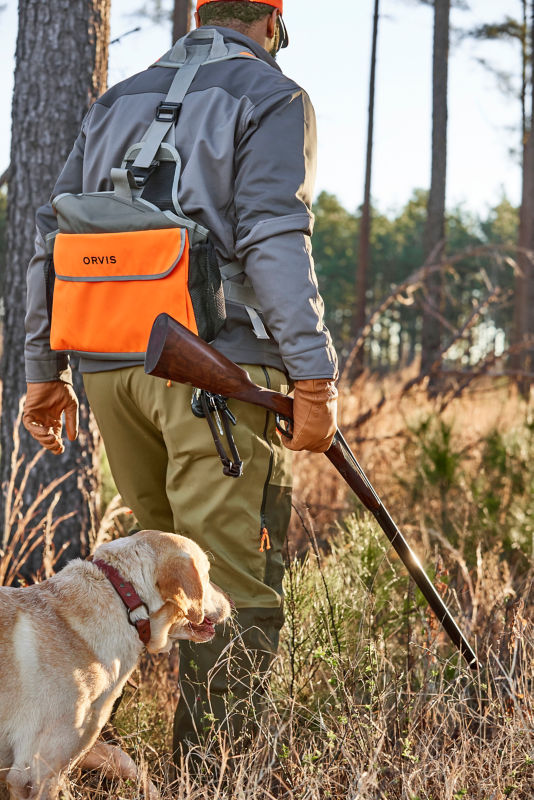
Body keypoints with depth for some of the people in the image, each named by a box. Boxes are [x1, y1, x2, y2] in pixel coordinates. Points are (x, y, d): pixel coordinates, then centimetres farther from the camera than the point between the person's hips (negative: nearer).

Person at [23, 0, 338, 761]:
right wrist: (314, 375, -13)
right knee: (236, 590, -5)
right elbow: (274, 241, -11)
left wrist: (44, 371, 20)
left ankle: (194, 747, 16)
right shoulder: (272, 99, 2)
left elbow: (52, 239, 17)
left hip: (109, 369, 6)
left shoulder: (116, 104, 21)